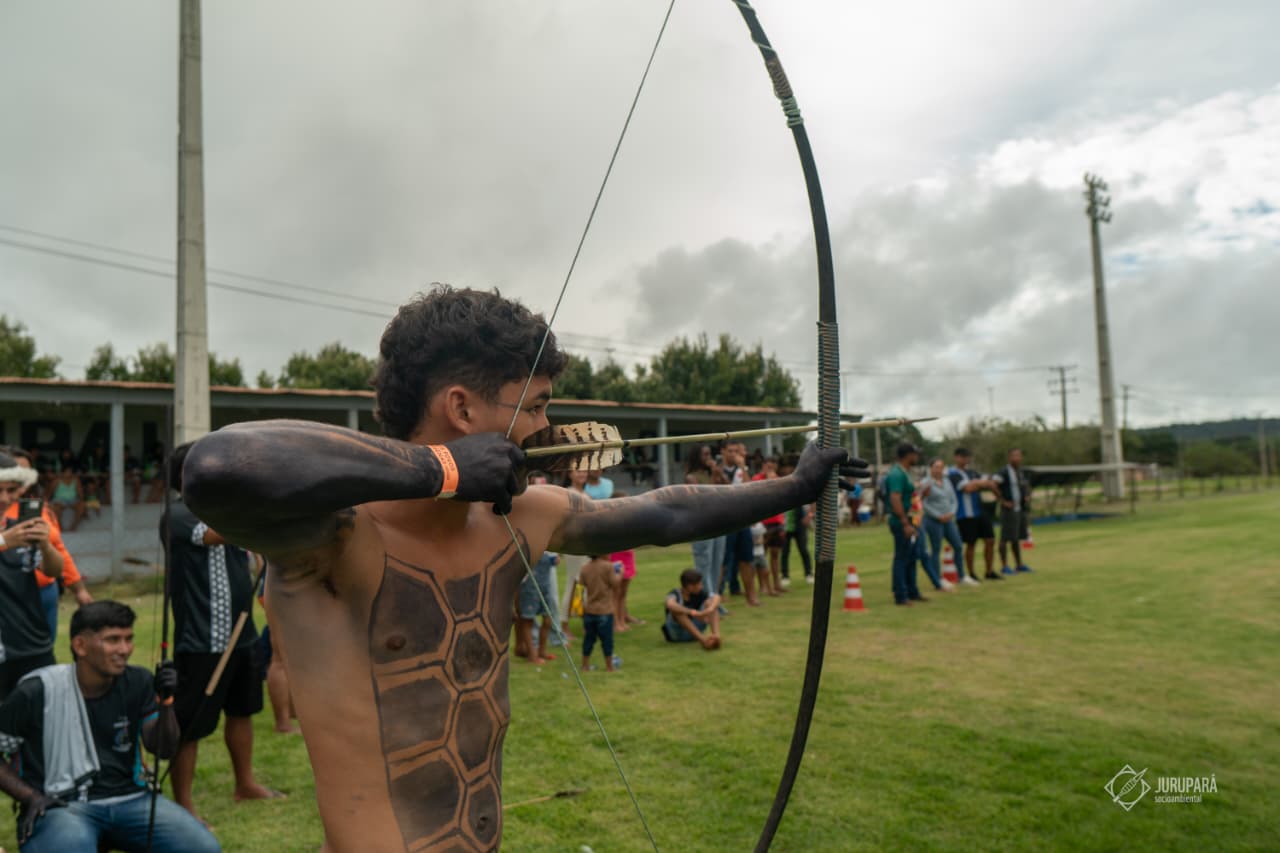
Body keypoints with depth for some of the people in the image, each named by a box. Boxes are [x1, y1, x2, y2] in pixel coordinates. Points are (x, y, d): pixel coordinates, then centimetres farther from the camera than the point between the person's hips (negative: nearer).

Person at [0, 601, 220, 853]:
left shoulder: (138, 682, 0)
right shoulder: (39, 692, -10)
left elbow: (164, 750, -2)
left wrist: (165, 702, -18)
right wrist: (30, 797, -12)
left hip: (128, 800, 4)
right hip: (60, 806, -3)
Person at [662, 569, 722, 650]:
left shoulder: (700, 593, -7)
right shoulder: (675, 594, -18)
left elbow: (716, 597, -25)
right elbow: (670, 605, -42)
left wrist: (710, 610, -46)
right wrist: (692, 612, -52)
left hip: (695, 629, 4)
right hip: (676, 633, -4)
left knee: (710, 601, -13)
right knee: (676, 609, -33)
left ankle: (716, 636, -33)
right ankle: (702, 640, -42)